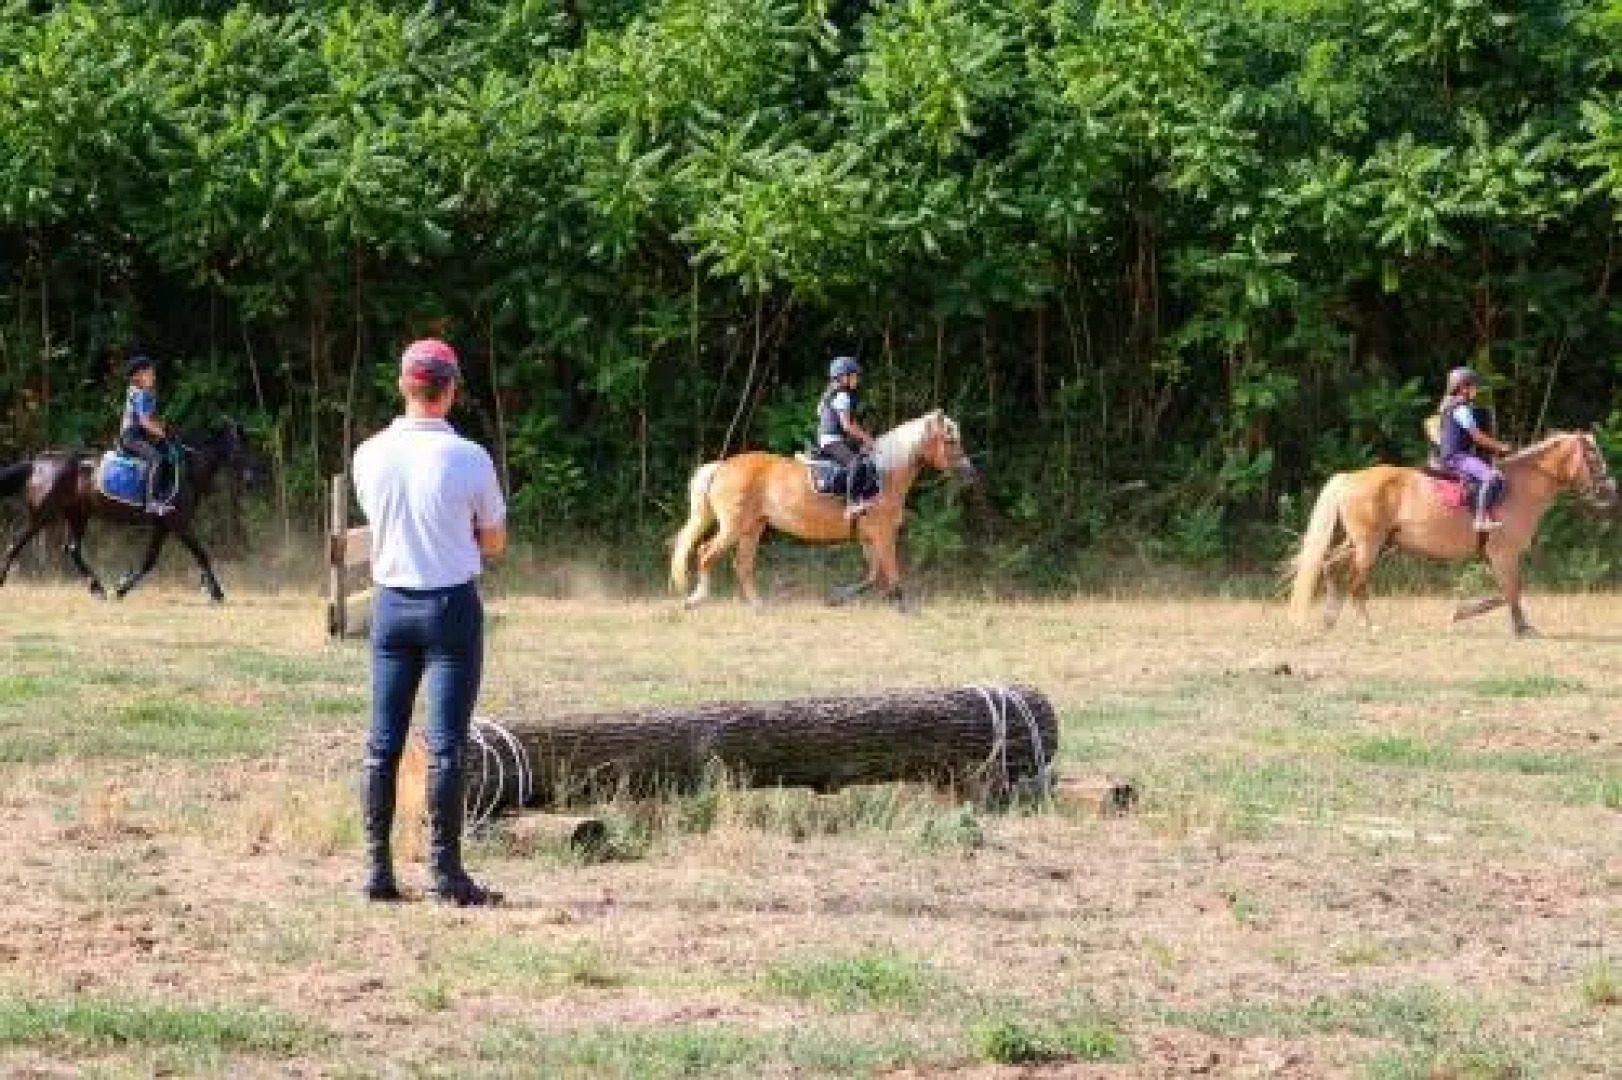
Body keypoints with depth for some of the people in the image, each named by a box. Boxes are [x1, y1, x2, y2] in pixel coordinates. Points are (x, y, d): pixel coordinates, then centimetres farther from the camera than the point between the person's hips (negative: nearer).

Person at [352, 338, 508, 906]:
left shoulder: (370, 455, -3)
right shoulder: (468, 459, -13)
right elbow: (494, 542, 0)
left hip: (391, 604, 3)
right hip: (451, 604, -3)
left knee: (383, 743, 8)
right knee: (445, 745, -1)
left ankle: (378, 869, 9)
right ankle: (445, 873, 0)